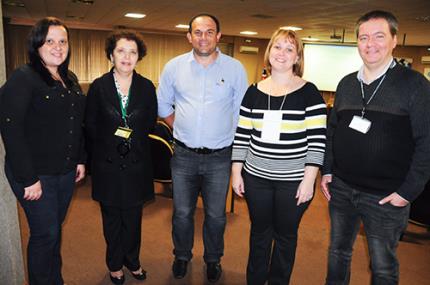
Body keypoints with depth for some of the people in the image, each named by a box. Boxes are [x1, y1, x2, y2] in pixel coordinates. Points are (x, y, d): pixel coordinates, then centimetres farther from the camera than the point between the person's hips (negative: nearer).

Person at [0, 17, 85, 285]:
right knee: (45, 234, 3)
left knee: (55, 229, 18)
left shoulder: (71, 79, 10)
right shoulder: (23, 78, -12)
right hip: (36, 174, -6)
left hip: (66, 172, 6)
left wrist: (80, 159, 11)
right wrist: (28, 178, -19)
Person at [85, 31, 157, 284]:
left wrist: (134, 136, -2)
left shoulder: (146, 87, 0)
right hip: (107, 163, -1)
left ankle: (132, 260, 35)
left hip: (137, 162, 1)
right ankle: (115, 264, 33)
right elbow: (90, 125, 1)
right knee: (112, 217, 13)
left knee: (133, 216, 13)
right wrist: (110, 140, -4)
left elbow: (151, 122, 7)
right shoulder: (98, 86, -3)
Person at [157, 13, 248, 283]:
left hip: (220, 156, -1)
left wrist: (230, 138, 1)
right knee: (182, 212, 14)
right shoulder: (174, 67, 1)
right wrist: (182, 129, 8)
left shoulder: (235, 68, -3)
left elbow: (242, 111, 3)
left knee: (216, 215, 13)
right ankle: (182, 256, 40)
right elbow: (163, 105, 12)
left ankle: (213, 259, 37)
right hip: (184, 154, 1)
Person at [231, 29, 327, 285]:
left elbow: (317, 139, -8)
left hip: (294, 180, -2)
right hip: (256, 177, 3)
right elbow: (242, 136, 5)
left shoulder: (309, 93, -6)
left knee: (285, 236, 15)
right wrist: (236, 172, 3)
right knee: (259, 232, 18)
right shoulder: (254, 92, 3)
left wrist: (309, 179, -12)